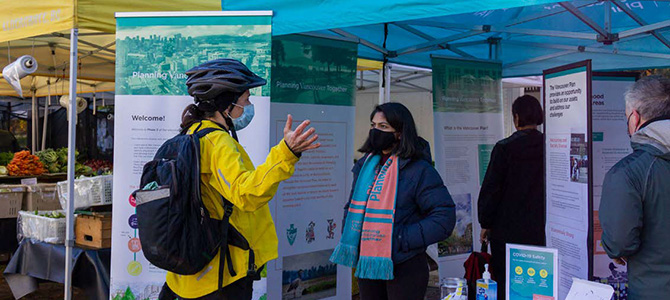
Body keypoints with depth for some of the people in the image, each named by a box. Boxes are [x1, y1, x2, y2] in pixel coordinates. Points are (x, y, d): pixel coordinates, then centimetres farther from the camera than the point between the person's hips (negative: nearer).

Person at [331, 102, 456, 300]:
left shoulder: (419, 170, -13)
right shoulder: (366, 165, 8)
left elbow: (444, 217, -16)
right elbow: (353, 205, 23)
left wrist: (402, 239, -19)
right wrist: (349, 235, 6)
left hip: (403, 268, -6)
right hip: (367, 264, 6)